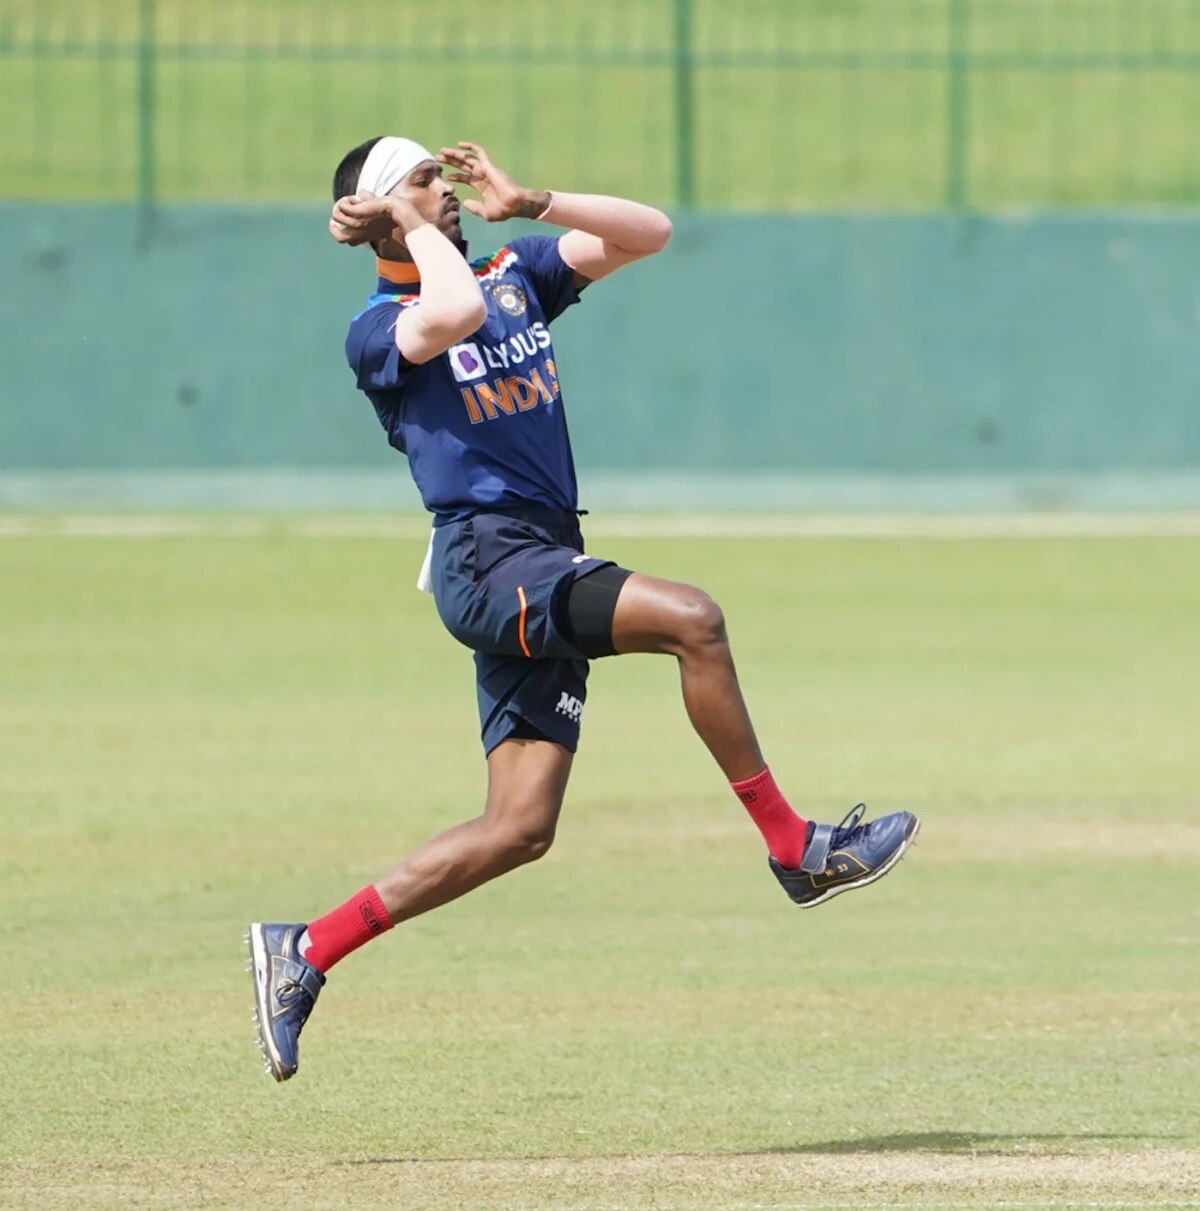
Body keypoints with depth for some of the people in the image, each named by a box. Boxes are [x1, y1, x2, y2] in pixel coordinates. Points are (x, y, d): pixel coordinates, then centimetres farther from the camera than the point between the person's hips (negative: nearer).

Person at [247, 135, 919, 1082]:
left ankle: (304, 952, 8)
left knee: (520, 828, 3)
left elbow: (649, 233, 14)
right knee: (690, 619, -26)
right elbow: (455, 312, -28)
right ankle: (795, 851, -18)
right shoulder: (379, 329, -5)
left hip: (543, 570, 8)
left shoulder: (516, 272, 18)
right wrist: (416, 230, -10)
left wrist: (527, 205, 5)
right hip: (489, 560, -8)